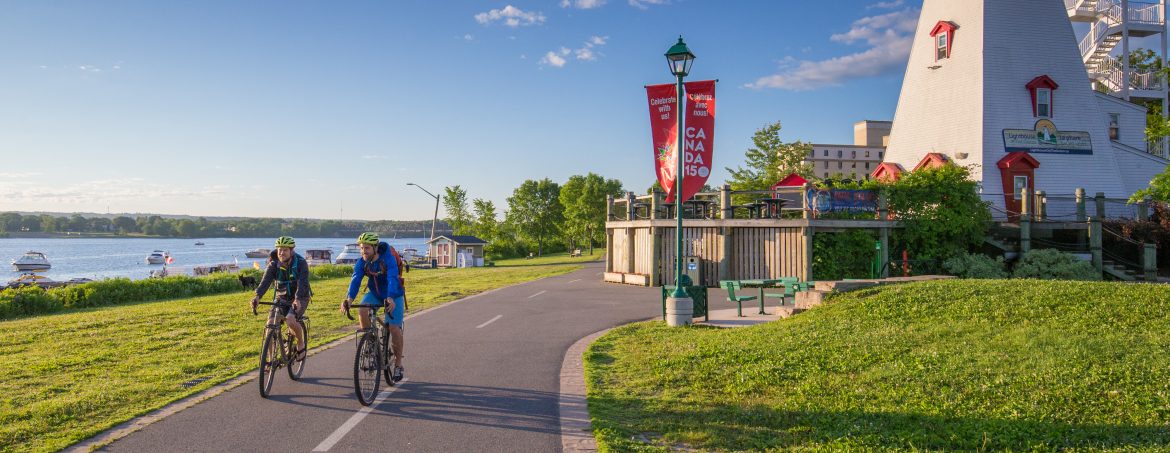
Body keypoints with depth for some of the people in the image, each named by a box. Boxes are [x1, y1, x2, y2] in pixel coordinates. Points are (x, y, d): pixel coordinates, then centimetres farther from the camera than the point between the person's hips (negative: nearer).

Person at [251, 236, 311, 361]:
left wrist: (297, 299, -51)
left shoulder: (301, 263, -19)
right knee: (271, 324, -14)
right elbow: (266, 280, -25)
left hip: (299, 298, -4)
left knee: (290, 320, -30)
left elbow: (302, 283, -33)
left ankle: (301, 343, -1)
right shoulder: (274, 264, -10)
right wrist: (258, 296, -45)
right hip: (282, 298, 4)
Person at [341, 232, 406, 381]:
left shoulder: (388, 259, -29)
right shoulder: (361, 263, -16)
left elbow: (392, 279, -42)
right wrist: (349, 299, -48)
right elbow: (355, 280, -29)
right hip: (374, 293, 4)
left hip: (394, 295, -3)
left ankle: (398, 364, 6)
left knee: (394, 328, -12)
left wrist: (390, 299, -59)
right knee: (362, 312, -27)